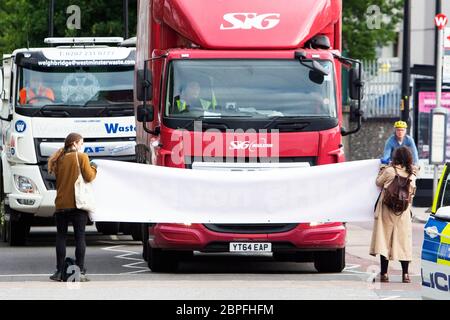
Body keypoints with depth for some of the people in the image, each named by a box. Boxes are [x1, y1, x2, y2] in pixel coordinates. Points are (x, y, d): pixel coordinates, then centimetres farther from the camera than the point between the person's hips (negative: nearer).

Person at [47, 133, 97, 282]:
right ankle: (80, 272, -3)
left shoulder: (60, 159, 9)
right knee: (80, 237, 0)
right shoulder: (82, 157, -4)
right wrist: (94, 169, 10)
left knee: (61, 237, 6)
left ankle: (60, 271, 3)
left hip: (61, 204, 3)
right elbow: (88, 177, -10)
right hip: (78, 203, -3)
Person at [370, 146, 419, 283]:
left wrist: (382, 170, 19)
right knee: (404, 241, 7)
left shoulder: (389, 171, -12)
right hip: (404, 212, 3)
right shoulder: (411, 174, -2)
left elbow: (379, 183, 5)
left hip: (387, 210, -3)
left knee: (384, 240, 2)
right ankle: (405, 274, 4)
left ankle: (384, 273, 0)